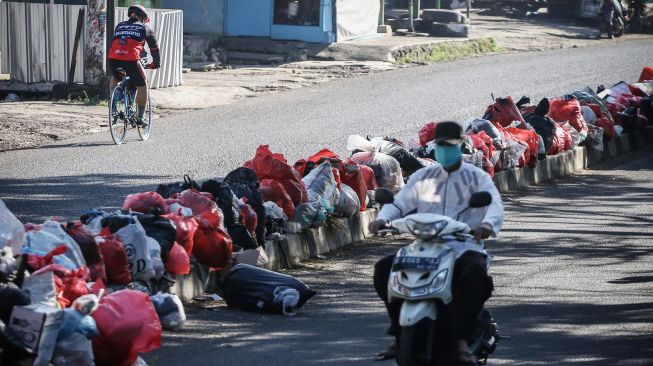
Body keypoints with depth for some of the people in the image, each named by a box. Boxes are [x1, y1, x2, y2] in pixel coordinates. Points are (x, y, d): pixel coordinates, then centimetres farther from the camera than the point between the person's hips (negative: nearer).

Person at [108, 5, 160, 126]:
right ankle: (139, 118, 16)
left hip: (113, 59, 4)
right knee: (142, 86, 16)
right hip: (131, 60, -4)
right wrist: (156, 63, 41)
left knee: (115, 79, 35)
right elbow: (154, 47, 26)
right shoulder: (145, 28, 19)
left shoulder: (120, 26, 29)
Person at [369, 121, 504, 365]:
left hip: (464, 248, -4)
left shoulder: (476, 177, 5)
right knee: (384, 269, -16)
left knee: (475, 272, -38)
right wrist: (382, 218, -18)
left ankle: (462, 340, -37)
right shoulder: (422, 177, 15)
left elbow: (494, 204, -13)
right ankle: (400, 334, -10)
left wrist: (487, 224, -37)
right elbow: (399, 203, 6)